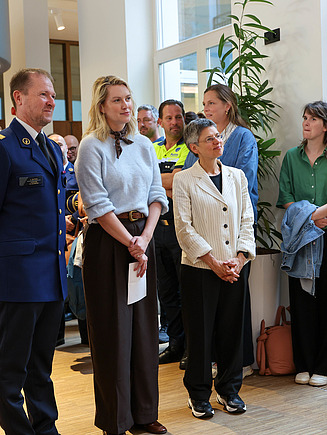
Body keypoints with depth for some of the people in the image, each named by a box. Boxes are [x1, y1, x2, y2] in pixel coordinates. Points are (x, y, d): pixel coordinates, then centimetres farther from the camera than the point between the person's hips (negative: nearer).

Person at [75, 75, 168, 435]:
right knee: (112, 329, 0)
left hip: (141, 238, 6)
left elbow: (157, 196, 9)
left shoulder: (144, 145, 12)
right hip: (107, 242, -5)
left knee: (144, 323, 8)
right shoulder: (92, 146, -5)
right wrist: (130, 243, -13)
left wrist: (145, 237, -6)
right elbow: (97, 204, -12)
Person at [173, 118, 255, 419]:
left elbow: (247, 220, 8)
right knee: (200, 334, 3)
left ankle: (229, 389, 26)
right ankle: (199, 394, 19)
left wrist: (239, 258, -5)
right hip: (199, 269, -4)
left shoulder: (237, 176, 11)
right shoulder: (184, 180, -3)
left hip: (234, 269, 4)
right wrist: (213, 262, -12)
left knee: (232, 331, 10)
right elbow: (184, 228, -8)